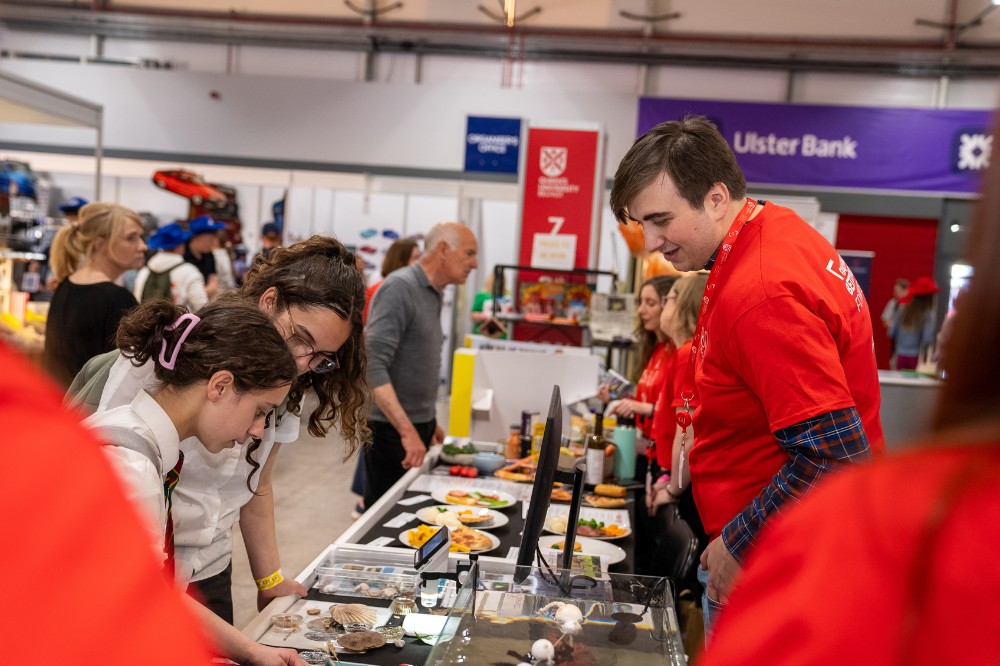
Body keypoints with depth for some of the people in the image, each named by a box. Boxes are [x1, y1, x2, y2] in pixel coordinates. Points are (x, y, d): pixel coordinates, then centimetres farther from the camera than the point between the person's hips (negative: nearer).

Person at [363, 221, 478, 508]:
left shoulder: (432, 293, 11)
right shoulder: (399, 288, -16)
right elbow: (373, 365, -25)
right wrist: (407, 430, -29)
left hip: (418, 427, 8)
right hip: (392, 430, -8)